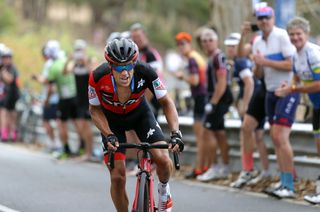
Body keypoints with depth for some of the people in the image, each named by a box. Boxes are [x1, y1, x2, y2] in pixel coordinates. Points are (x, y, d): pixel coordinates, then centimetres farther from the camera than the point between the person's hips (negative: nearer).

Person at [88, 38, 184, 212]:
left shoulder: (145, 72, -33)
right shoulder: (98, 77, -34)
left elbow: (166, 102, -22)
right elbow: (95, 110, -16)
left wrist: (175, 133, -34)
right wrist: (108, 135, -31)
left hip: (139, 114, 1)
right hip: (112, 119, 0)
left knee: (163, 159, -19)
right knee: (117, 177, -10)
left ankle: (163, 190, 15)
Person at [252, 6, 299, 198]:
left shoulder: (282, 36, -11)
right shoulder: (257, 42, 11)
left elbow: (291, 65, -18)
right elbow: (259, 74, 14)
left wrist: (265, 61, -18)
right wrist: (258, 64, -8)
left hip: (288, 91, -8)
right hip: (271, 92, 8)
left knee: (280, 137, -15)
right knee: (276, 139, 6)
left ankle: (289, 186, -13)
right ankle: (284, 182, 12)